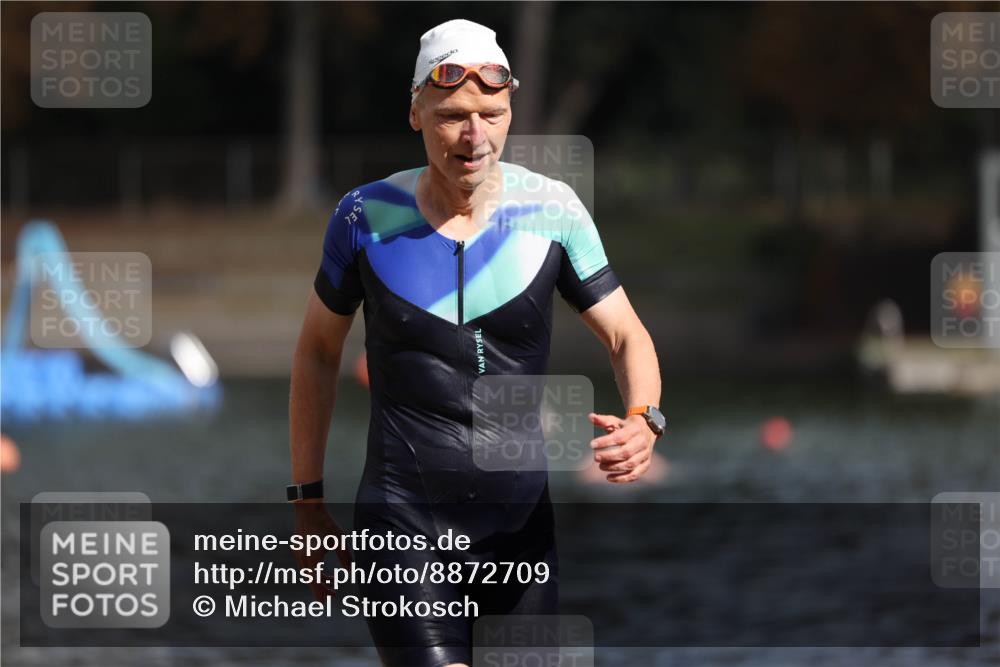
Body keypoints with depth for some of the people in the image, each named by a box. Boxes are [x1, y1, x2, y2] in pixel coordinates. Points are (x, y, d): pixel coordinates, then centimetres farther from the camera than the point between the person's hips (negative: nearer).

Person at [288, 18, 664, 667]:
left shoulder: (552, 210, -2)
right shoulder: (368, 217, -3)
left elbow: (625, 335, 4)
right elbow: (319, 350, 10)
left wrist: (643, 422, -19)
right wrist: (308, 504, 10)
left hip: (522, 527, 2)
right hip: (402, 529, -2)